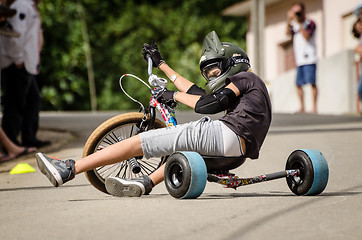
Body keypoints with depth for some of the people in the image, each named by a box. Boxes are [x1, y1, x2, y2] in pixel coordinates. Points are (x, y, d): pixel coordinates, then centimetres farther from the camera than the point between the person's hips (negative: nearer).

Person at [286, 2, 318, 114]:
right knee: (298, 84, 4)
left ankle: (314, 107, -10)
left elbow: (307, 36, -14)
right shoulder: (294, 25, 18)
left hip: (309, 59, -6)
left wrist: (299, 23, -17)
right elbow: (288, 33, 0)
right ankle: (302, 107, 10)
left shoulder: (310, 23, 1)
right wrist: (289, 21, -13)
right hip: (299, 60, 6)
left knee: (312, 82, -10)